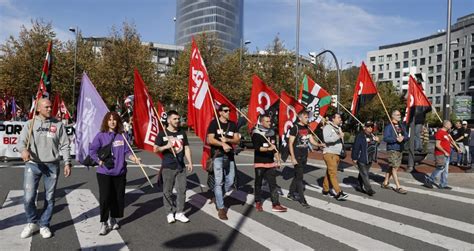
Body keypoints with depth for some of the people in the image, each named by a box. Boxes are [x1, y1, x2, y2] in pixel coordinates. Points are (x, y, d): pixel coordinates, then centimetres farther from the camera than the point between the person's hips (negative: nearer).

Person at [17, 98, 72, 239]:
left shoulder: (58, 124, 4)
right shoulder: (30, 124, 3)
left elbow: (64, 145, 4)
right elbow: (21, 141, -4)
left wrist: (67, 163, -3)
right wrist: (24, 150, -27)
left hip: (52, 165, 1)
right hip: (32, 164, 0)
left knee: (49, 198, 8)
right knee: (29, 197, -3)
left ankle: (44, 225, 24)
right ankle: (32, 223, 21)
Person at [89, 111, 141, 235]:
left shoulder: (122, 136, 3)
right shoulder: (101, 136, -3)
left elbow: (127, 151, 5)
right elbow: (92, 151, -2)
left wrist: (134, 158, -11)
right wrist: (100, 161, -12)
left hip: (120, 172, 3)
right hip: (104, 173, -3)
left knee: (118, 197, 10)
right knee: (105, 198, -4)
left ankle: (113, 219, 30)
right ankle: (104, 223, 11)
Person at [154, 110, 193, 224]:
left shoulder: (182, 133, 9)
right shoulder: (162, 134, -3)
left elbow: (186, 148, 12)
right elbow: (155, 149, -3)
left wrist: (190, 162, 6)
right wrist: (166, 146, -21)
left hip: (181, 166, 3)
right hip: (168, 167, -3)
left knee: (182, 190, 3)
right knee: (167, 191, 4)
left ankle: (179, 213, 15)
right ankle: (170, 213, 18)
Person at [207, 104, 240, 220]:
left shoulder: (233, 124, 12)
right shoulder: (214, 123, -1)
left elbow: (237, 140, 5)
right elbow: (210, 140, -9)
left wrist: (227, 140, -14)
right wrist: (222, 144, -20)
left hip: (229, 155, 5)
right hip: (217, 155, -5)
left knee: (230, 182, 6)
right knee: (219, 182, -5)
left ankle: (218, 197, 32)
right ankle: (221, 208, 2)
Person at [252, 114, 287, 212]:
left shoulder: (272, 133, 10)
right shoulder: (256, 134, -8)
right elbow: (257, 148, -19)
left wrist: (278, 160, 13)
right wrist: (268, 149, -32)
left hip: (271, 162, 5)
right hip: (260, 163, -5)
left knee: (273, 183, 1)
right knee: (258, 183, 8)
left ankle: (275, 204, 4)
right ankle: (258, 202, 22)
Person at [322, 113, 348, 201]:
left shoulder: (338, 128, 19)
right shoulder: (327, 127, -8)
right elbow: (327, 139, -23)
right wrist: (338, 136, -26)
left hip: (337, 154, 8)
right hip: (329, 153, -8)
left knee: (330, 173, 12)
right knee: (333, 173, -10)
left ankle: (326, 190, 19)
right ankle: (338, 193, -13)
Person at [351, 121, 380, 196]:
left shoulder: (373, 135, 11)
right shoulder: (360, 136, -14)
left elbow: (375, 145, 27)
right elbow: (355, 147, -15)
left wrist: (377, 141, 4)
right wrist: (354, 158, -15)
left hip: (370, 159, 7)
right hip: (361, 159, -7)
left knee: (362, 174, 19)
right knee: (364, 174, -6)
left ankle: (361, 186, 31)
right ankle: (369, 189, -5)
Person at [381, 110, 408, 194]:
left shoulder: (401, 126, 14)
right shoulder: (388, 126, -8)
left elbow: (407, 137, 9)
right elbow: (385, 138, -18)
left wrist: (403, 138, -13)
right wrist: (396, 139, -25)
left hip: (399, 149, 7)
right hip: (392, 150, -7)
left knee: (391, 167, 14)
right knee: (394, 168, -6)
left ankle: (385, 183, 25)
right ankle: (398, 187, -3)